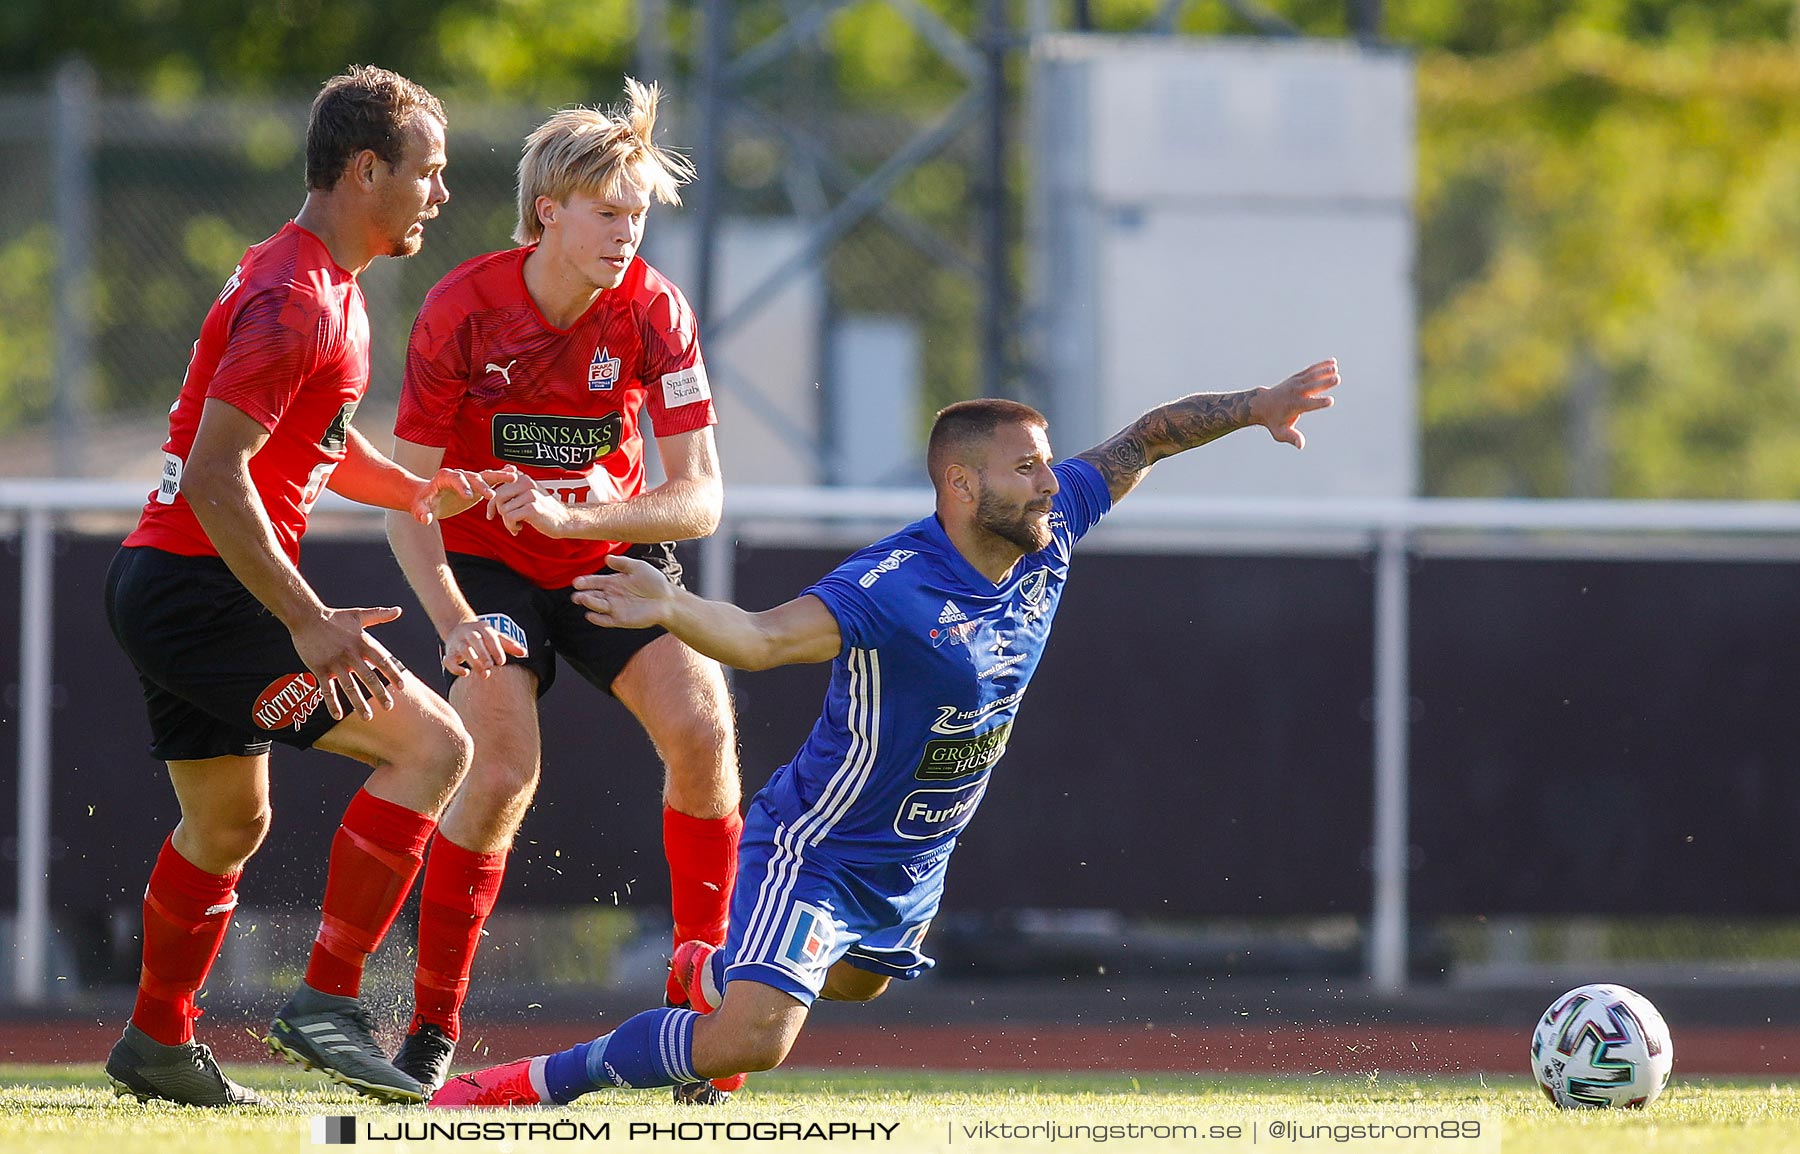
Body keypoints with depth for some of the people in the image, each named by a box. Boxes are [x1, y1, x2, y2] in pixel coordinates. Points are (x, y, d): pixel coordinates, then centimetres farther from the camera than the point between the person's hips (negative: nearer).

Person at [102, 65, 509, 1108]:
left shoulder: (332, 289, 15)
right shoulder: (295, 300, -18)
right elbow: (215, 475, -25)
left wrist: (421, 494, 12)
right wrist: (309, 624, -28)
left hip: (165, 587, 11)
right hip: (202, 584, -11)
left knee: (230, 823, 24)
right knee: (430, 746, -14)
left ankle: (158, 1044, 36)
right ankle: (328, 1002, -16)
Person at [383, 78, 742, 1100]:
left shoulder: (654, 310, -16)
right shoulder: (463, 310, -19)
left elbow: (699, 499, -18)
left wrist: (568, 515, -34)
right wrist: (455, 621, -29)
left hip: (614, 552, 2)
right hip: (490, 565, -2)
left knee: (702, 729, -21)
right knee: (503, 773, -22)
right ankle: (432, 1030, -8)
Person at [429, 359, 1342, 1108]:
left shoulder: (1051, 528, -9)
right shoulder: (895, 587, -32)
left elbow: (1143, 441, 7)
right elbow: (762, 638, -45)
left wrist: (1255, 408, 3)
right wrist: (672, 610, -64)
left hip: (915, 860, 8)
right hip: (820, 849, -8)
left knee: (857, 980, 36)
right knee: (750, 1041, -26)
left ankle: (712, 974, 66)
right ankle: (539, 1082, -9)